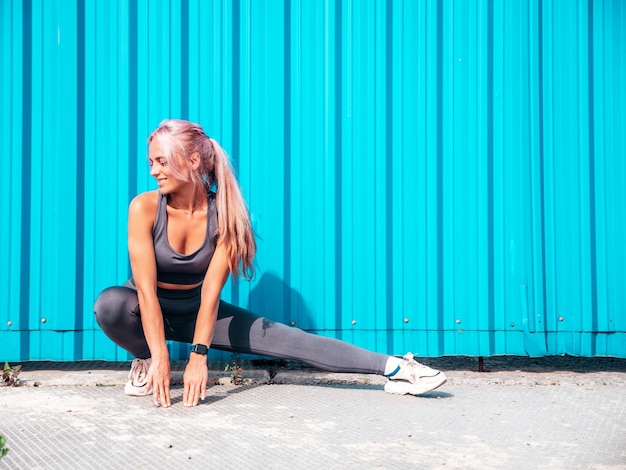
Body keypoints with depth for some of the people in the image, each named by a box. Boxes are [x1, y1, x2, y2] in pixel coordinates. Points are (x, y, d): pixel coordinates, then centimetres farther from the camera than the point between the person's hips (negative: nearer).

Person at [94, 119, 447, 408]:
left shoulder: (222, 213, -18)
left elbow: (211, 290, -22)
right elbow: (147, 290, -27)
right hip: (149, 310, -1)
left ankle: (394, 368, -17)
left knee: (281, 338, -13)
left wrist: (199, 356, -29)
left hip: (193, 309, 1)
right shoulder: (145, 208, -23)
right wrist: (160, 359, -33)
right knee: (110, 304, -36)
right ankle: (145, 360, -5)